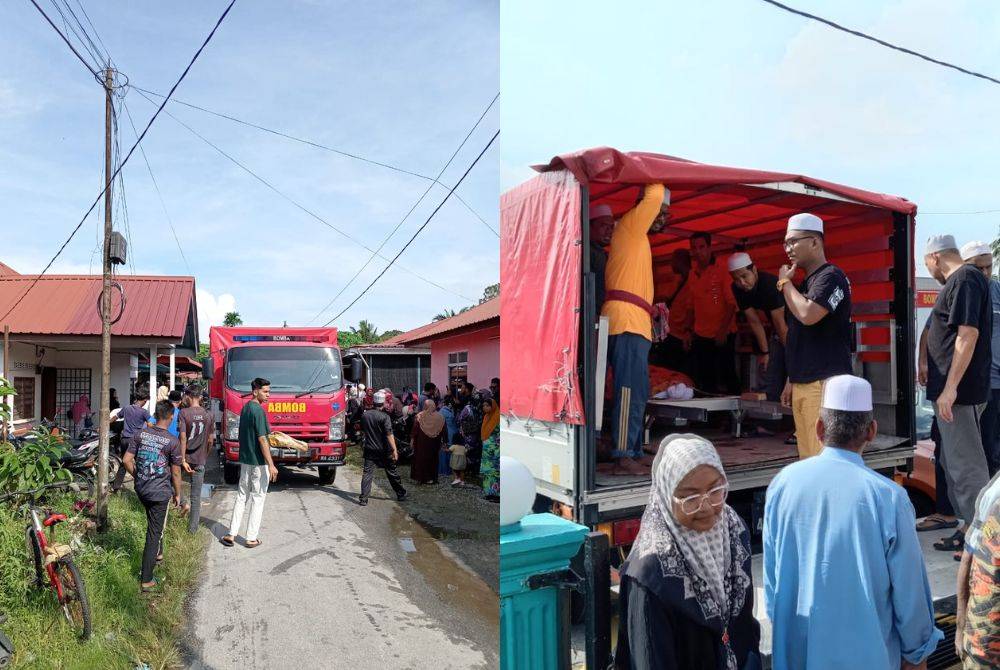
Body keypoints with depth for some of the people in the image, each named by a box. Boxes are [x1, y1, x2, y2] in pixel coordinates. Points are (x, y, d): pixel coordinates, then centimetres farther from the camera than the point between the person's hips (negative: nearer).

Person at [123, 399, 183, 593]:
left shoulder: (141, 434, -3)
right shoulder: (173, 441, -16)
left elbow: (127, 460, 0)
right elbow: (175, 472, -9)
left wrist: (137, 476, 17)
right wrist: (177, 494, 5)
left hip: (141, 489, 5)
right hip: (161, 493, -5)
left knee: (154, 524, 30)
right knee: (154, 532, 3)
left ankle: (157, 553, 47)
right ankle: (146, 580, 7)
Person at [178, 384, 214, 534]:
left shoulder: (184, 413, -10)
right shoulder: (208, 415, 1)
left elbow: (183, 437, -16)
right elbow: (210, 440, 4)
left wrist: (183, 460, -16)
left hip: (186, 457, -3)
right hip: (200, 460, 3)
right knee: (196, 497, 8)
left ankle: (184, 502, 7)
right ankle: (193, 528, 13)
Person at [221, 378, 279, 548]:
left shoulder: (245, 408, 9)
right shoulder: (258, 410, -18)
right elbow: (262, 439, -21)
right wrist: (271, 465, -20)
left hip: (245, 459, 8)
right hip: (259, 461, -8)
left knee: (242, 496, 15)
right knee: (258, 498, 2)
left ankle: (231, 534, 15)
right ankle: (251, 538, 8)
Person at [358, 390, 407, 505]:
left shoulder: (365, 415, 1)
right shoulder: (384, 417, -16)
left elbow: (362, 431, 14)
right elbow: (389, 434, -20)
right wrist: (394, 450, -20)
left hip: (370, 449, 3)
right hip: (384, 450, -3)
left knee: (367, 473, 4)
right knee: (392, 473, 10)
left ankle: (363, 498, -2)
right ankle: (401, 494, 22)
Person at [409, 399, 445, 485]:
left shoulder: (420, 416, -11)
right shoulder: (440, 417, -7)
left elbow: (415, 429, -8)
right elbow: (443, 431, -3)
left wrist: (412, 438, 1)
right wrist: (443, 441, 5)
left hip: (422, 442, -1)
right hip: (434, 442, 1)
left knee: (421, 458, 10)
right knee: (433, 459, 12)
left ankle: (421, 478, 12)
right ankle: (432, 478, 13)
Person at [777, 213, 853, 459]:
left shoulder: (831, 277, -7)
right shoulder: (803, 284, 19)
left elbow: (808, 315, -24)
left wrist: (785, 282, -8)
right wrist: (791, 380, 20)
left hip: (825, 383, -9)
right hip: (802, 383, 9)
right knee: (807, 458, 10)